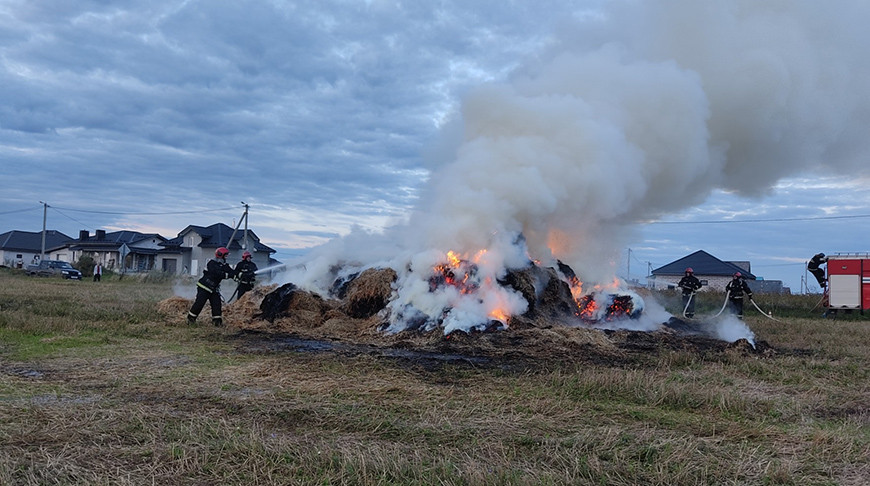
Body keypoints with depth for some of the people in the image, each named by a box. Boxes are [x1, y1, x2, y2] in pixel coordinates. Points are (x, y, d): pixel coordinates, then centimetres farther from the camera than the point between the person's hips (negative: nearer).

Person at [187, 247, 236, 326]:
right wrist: (228, 275, -34)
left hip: (213, 288, 8)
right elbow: (217, 274, -30)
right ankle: (191, 318, 4)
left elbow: (230, 271, -2)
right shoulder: (212, 263, -16)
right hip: (204, 287, -8)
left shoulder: (223, 265, 8)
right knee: (199, 302, -8)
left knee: (217, 303, -2)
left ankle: (217, 320, 0)